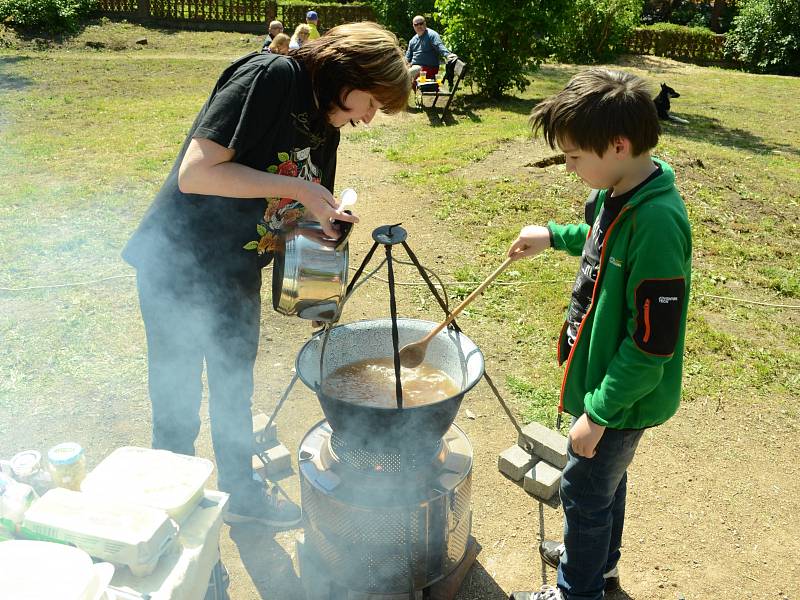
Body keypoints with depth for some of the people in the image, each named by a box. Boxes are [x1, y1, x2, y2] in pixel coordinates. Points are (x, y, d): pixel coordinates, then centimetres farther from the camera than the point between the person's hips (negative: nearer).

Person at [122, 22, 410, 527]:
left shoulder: (327, 129, 4)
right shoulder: (271, 77, -21)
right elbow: (195, 173, -29)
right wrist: (298, 189, -27)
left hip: (239, 277, 8)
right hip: (176, 266, -8)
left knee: (235, 393, 22)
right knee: (176, 403, 9)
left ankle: (241, 495, 42)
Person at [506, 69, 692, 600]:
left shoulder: (656, 222, -32)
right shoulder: (618, 193, -4)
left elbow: (653, 345, -28)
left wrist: (599, 412, -21)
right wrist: (554, 235, 9)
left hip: (621, 396, -9)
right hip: (602, 372, 9)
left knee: (586, 492, 12)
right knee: (606, 479, 28)